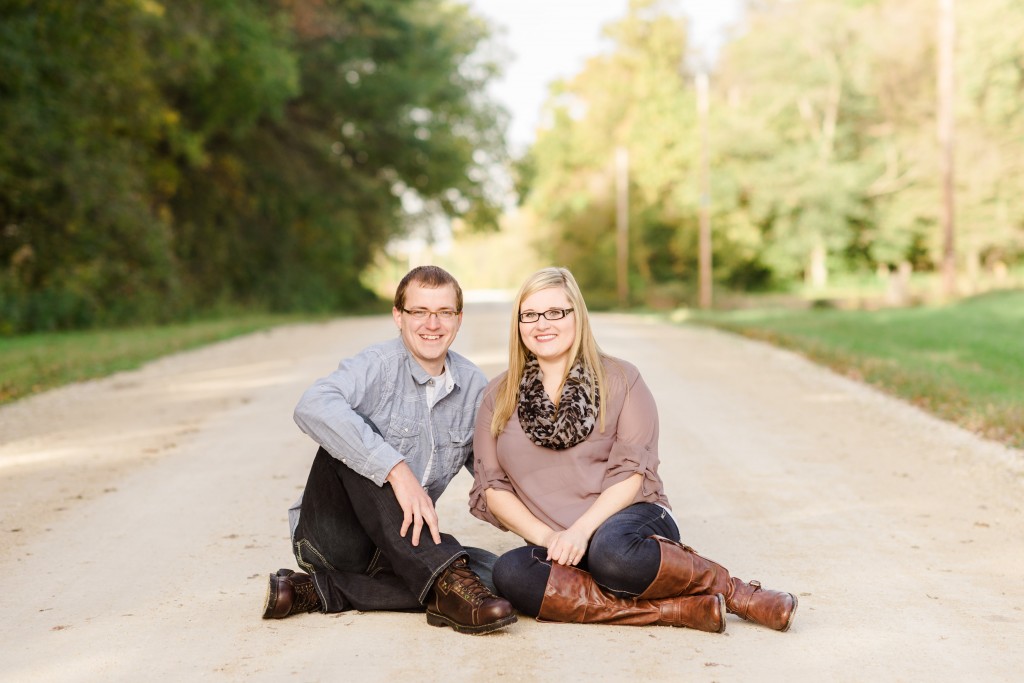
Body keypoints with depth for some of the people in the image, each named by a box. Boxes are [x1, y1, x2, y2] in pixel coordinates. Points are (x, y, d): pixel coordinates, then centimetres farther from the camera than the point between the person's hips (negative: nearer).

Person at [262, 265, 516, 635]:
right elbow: (312, 407, -35)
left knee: (487, 571, -26)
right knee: (347, 441, -32)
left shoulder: (473, 384, 5)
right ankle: (446, 580, -38)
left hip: (399, 540, 4)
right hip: (333, 531, -4)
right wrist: (396, 469, -40)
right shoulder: (378, 365, -13)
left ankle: (318, 590, -18)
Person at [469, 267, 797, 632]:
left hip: (632, 518, -3)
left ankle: (735, 592, -15)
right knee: (510, 574, -33)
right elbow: (491, 486, 6)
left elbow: (633, 473, -4)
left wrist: (581, 529, -18)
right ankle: (683, 610, -29)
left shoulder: (620, 379, 4)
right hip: (559, 552, 3)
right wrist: (546, 536, -10)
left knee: (612, 550, -40)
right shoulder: (498, 397, 12)